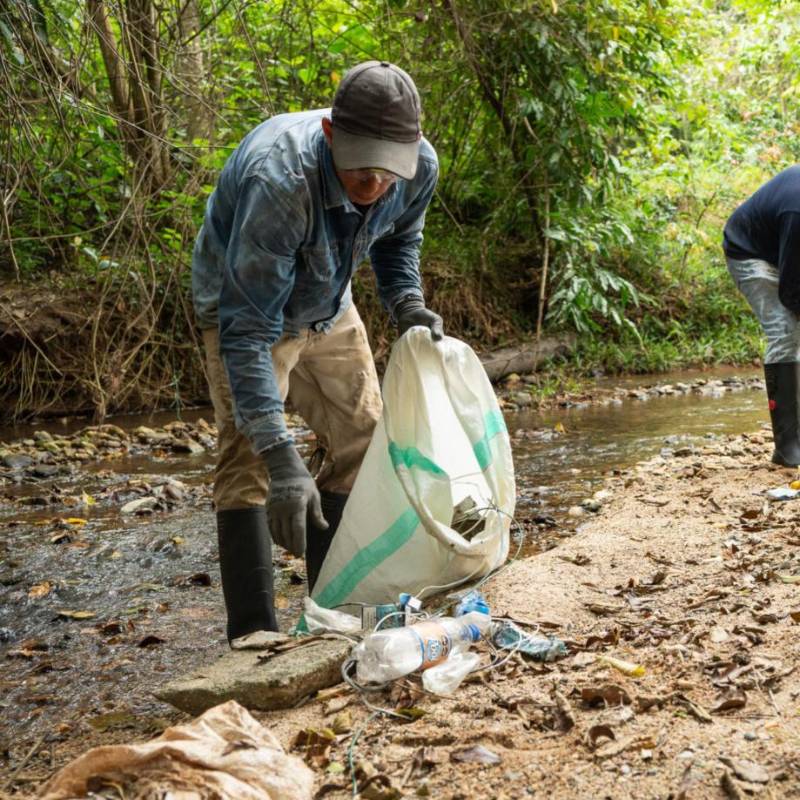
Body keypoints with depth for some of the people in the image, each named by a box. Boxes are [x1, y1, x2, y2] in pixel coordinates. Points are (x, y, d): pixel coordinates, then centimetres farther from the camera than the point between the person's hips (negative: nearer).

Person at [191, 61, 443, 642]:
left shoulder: (421, 166, -23)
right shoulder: (278, 180, -42)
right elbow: (247, 327, -42)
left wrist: (408, 304, -16)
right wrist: (280, 455, -48)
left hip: (329, 309, 6)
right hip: (244, 306, -6)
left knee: (363, 440, 6)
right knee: (249, 455, -18)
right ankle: (254, 637, -14)